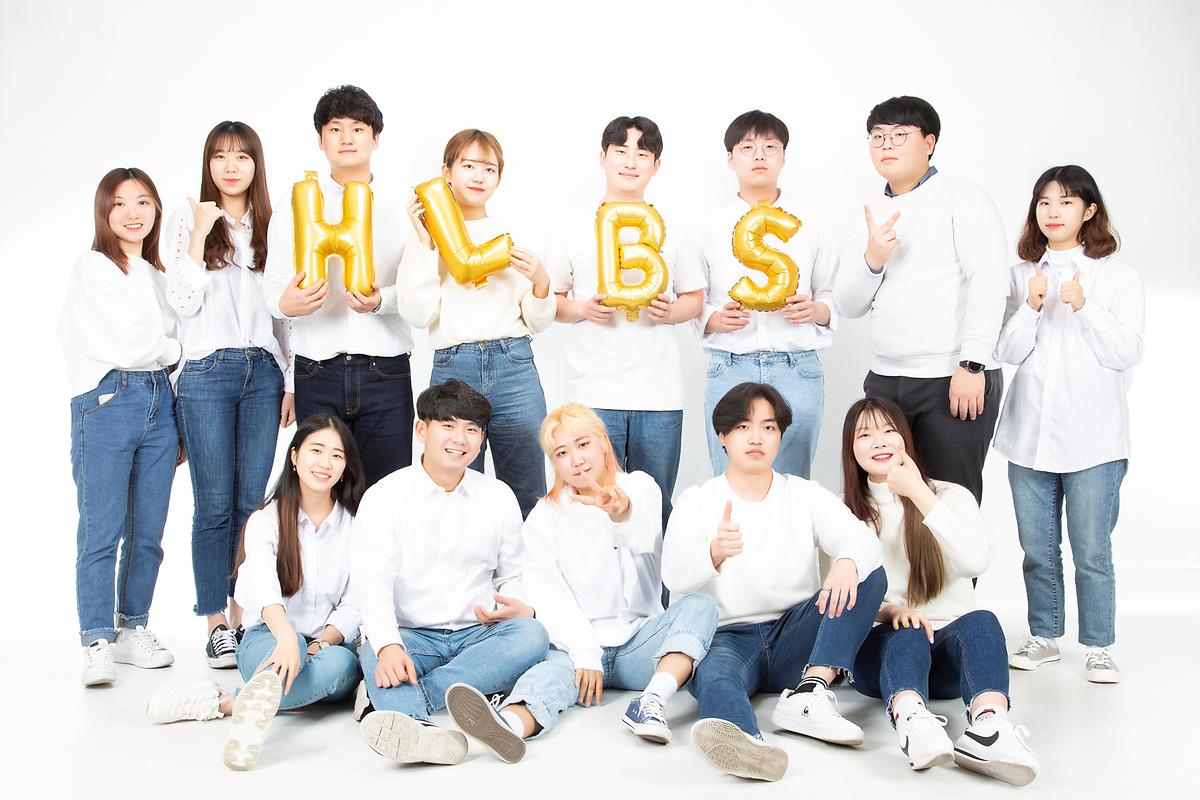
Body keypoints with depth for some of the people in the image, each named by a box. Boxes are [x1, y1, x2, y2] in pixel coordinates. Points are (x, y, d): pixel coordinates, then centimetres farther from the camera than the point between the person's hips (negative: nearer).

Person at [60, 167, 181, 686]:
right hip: (107, 403, -6)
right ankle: (97, 643, -1)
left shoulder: (157, 274, 20)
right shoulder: (92, 267, 1)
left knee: (148, 530, 6)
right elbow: (122, 346, -9)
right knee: (102, 530, -6)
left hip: (159, 401, 6)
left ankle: (133, 631, 16)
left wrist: (181, 426, 15)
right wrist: (177, 349, 6)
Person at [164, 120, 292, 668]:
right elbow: (183, 301, -5)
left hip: (263, 372, 3)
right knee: (215, 504, -2)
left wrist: (291, 381, 10)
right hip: (207, 373, -3)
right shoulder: (187, 220, 5)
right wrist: (200, 233, -10)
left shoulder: (270, 226, 14)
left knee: (253, 500, 3)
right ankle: (216, 623, 6)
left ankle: (244, 614, 14)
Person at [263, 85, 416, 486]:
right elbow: (273, 285, 2)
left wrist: (380, 301, -21)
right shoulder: (295, 208, 11)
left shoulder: (402, 208, 10)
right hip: (318, 374, 1)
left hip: (386, 373, 0)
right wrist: (287, 303, -22)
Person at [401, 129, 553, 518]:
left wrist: (540, 282, -8)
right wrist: (425, 244, -5)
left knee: (528, 496, 2)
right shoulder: (425, 236, 9)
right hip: (452, 368, -1)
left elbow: (538, 322, 12)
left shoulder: (513, 236, 12)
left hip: (514, 368, 1)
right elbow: (418, 314, -4)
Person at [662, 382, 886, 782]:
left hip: (796, 639, 3)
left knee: (870, 574, -17)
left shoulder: (806, 496, 10)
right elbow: (674, 575, -12)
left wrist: (847, 563, -36)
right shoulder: (697, 501, 6)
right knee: (714, 676, -36)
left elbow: (862, 539, -9)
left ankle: (807, 695, -32)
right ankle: (745, 743, -70)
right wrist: (715, 552, -37)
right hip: (729, 637, -2)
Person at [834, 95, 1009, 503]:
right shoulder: (873, 214, 17)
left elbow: (988, 283, -11)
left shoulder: (962, 197, -1)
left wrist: (971, 365, -19)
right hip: (883, 380, 6)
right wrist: (871, 260, -7)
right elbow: (848, 305, 13)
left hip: (955, 379, -5)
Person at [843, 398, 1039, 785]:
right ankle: (910, 720, -67)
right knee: (906, 634, -34)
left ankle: (989, 725, -61)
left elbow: (976, 562, -14)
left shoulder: (950, 496, 8)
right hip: (882, 648, 0)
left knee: (980, 621, -32)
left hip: (949, 651, 1)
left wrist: (920, 494, -15)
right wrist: (887, 610, -22)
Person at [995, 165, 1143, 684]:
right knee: (1037, 549, 12)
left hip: (1093, 438, -3)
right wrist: (1030, 309, -12)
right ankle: (1044, 636, 25)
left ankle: (1098, 646, 13)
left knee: (1092, 551, -1)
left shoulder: (1117, 276, 1)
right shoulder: (1022, 275, 9)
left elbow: (1127, 354, -7)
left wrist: (1084, 308, -17)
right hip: (1029, 434, 3)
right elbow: (1009, 352, 3)